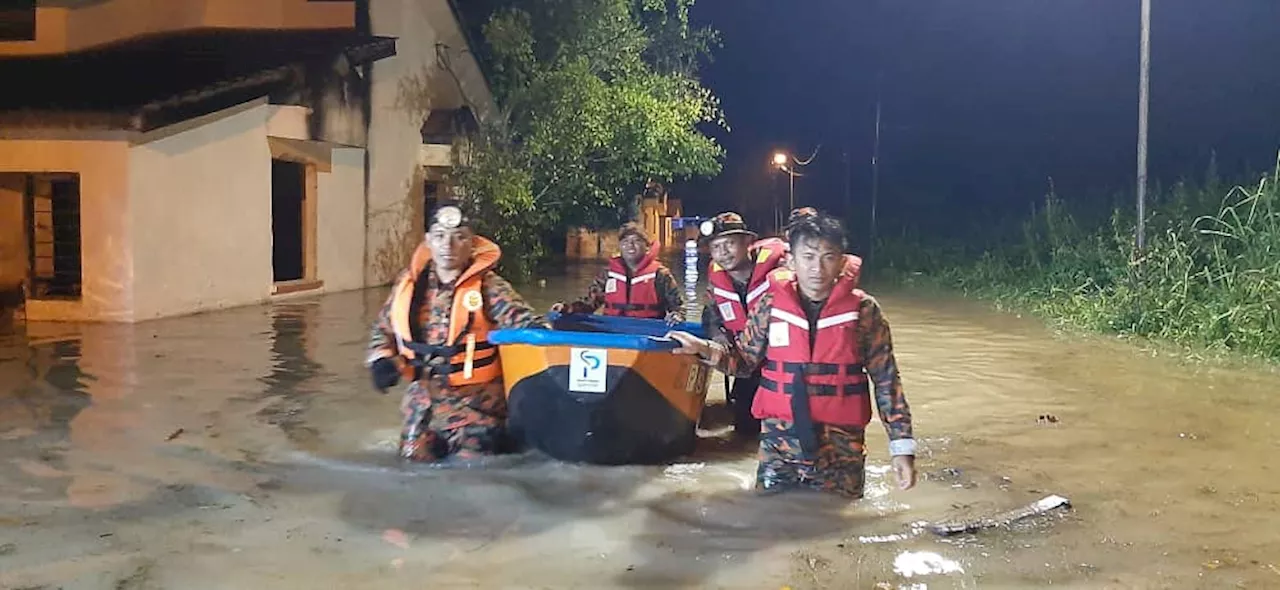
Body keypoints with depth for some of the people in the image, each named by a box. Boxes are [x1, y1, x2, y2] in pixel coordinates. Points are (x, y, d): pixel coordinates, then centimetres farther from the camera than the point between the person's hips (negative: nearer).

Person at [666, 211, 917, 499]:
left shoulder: (863, 310, -4)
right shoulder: (770, 304, -1)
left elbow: (886, 381, -1)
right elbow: (745, 360, 9)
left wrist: (902, 445, -3)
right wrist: (706, 350, -8)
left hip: (842, 446, -1)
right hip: (780, 441, 1)